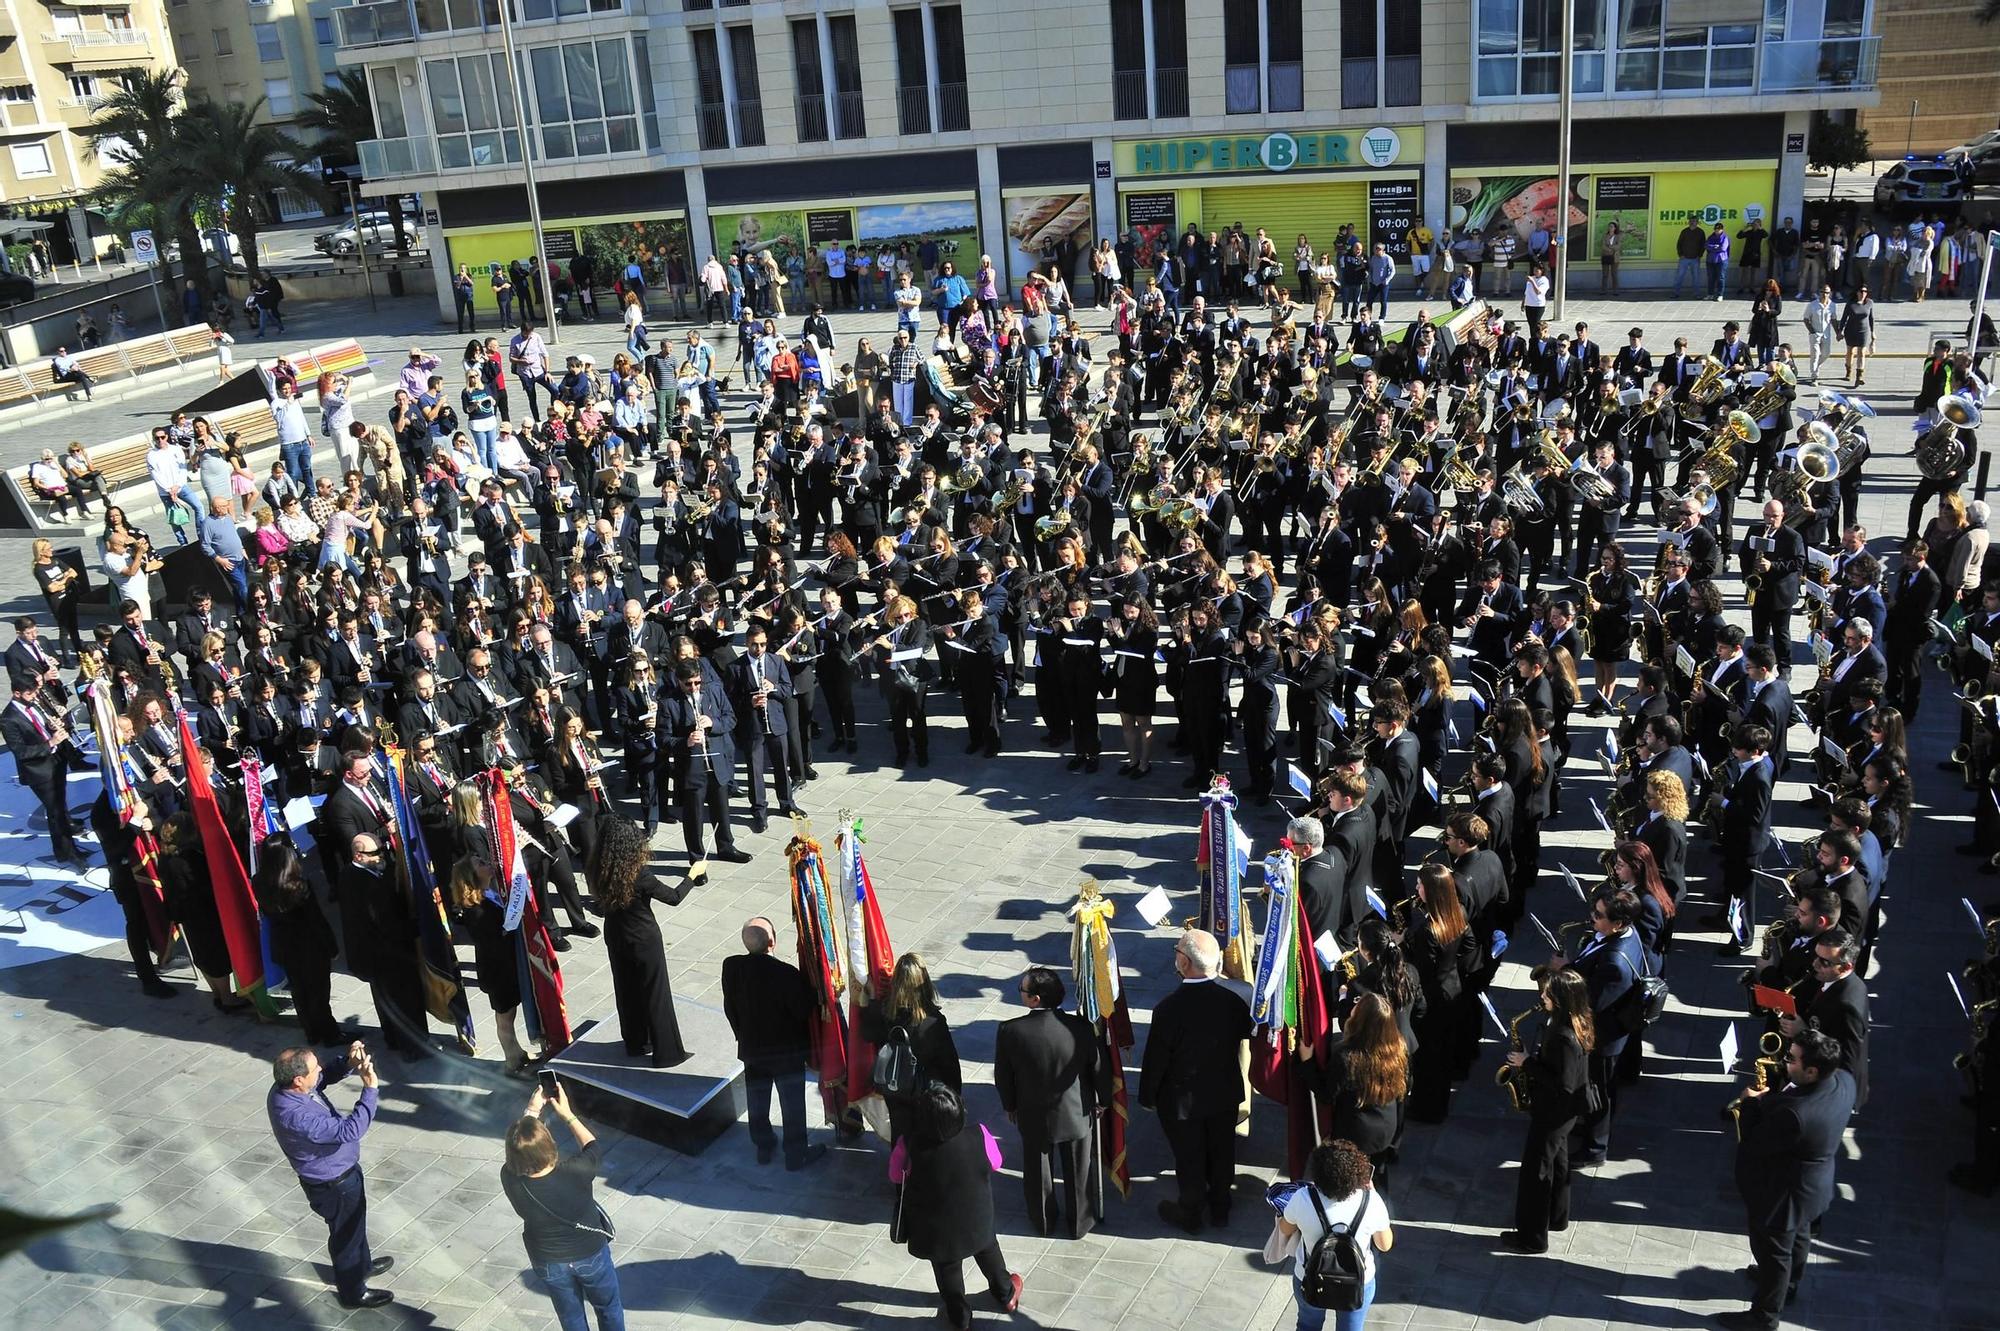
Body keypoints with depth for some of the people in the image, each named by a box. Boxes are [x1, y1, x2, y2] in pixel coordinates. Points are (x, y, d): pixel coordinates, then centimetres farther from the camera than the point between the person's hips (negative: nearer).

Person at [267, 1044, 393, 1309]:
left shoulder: (287, 1088, -15)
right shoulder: (295, 1116, -42)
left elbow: (325, 1076, 3)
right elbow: (349, 1130, -40)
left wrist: (348, 1062, -17)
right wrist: (370, 1089, -39)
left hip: (341, 1170, 8)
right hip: (333, 1185, -8)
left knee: (356, 1224, 31)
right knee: (345, 1234, 17)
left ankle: (361, 1265, 56)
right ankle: (353, 1292, 40)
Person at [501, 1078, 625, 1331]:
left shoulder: (510, 1180, -29)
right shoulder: (575, 1173, -35)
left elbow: (518, 1150, -5)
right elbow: (594, 1148, -11)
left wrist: (530, 1111, -2)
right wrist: (567, 1115, -7)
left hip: (549, 1263, 2)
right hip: (591, 1255, -2)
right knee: (609, 1308, 25)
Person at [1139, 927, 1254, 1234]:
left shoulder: (1169, 1009, -30)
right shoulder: (1232, 1001, -18)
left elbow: (1155, 1060, -19)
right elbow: (1244, 1035, -2)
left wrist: (1148, 1097, -3)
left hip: (1182, 1101, -4)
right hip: (1225, 1095, 4)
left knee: (1189, 1159, 17)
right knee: (1221, 1152, 23)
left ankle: (1190, 1214, 37)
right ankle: (1220, 1208, 43)